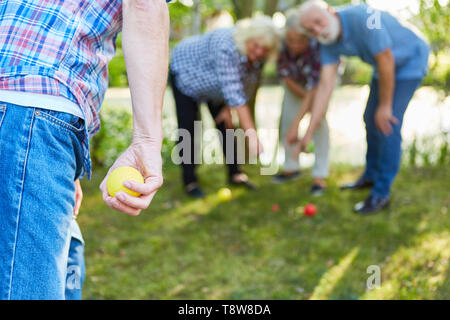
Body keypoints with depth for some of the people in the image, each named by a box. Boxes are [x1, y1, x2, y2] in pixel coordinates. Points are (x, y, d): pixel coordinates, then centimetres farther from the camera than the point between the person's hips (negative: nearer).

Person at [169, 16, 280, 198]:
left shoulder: (256, 55, -20)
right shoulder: (227, 48, -43)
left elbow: (240, 85, -5)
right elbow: (234, 93, -46)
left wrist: (227, 108, -11)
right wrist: (251, 133, -48)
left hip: (212, 84, 7)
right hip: (186, 72, -7)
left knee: (225, 125, 6)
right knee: (188, 128, -9)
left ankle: (235, 173, 16)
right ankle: (190, 182, -1)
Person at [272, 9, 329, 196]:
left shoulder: (317, 48, -42)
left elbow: (313, 91, -42)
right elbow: (286, 78, -18)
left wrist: (296, 125, -47)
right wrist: (306, 98, -19)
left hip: (321, 76, -4)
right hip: (296, 79, 4)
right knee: (286, 117, 0)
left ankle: (320, 175, -12)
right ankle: (291, 167, 17)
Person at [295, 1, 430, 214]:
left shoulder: (362, 18, -36)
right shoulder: (328, 43, -12)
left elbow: (386, 61, -30)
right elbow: (325, 86, -16)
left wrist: (385, 106, -20)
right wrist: (309, 132, -21)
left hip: (410, 61, -8)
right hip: (384, 64, 8)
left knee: (388, 125, -13)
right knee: (371, 119, 15)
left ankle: (381, 193, -3)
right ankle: (371, 175, 35)